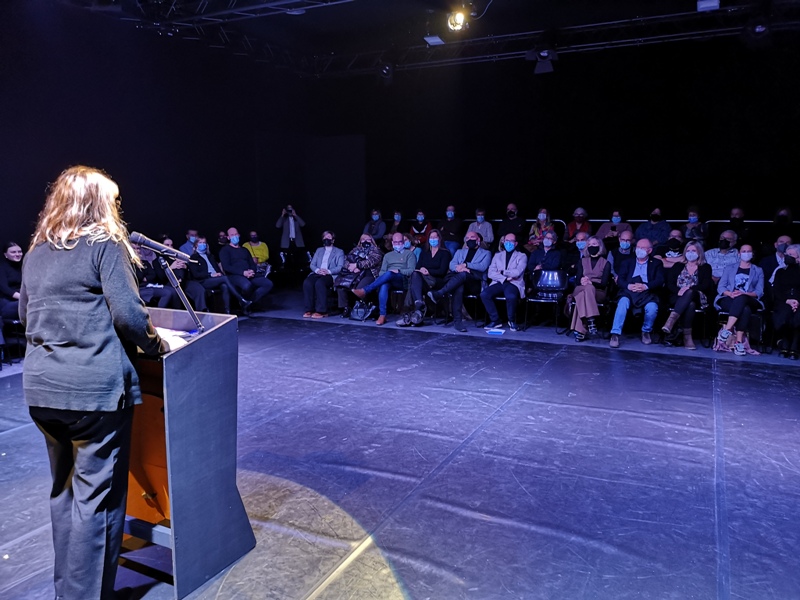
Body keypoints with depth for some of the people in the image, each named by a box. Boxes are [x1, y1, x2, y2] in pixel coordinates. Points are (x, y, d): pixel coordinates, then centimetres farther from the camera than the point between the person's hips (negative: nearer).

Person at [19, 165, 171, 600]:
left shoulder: (36, 252, 14)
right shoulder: (104, 244, -6)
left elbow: (25, 315, 21)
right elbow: (127, 313, -14)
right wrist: (158, 345, 1)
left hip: (41, 386, 8)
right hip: (95, 387, -7)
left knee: (63, 489, 21)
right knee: (97, 497, 2)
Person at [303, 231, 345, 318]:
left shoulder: (339, 252, 15)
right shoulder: (319, 250, 28)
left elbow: (340, 267, 1)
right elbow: (312, 264, 17)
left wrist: (328, 271, -16)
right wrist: (317, 270, -7)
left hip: (330, 275, -4)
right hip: (317, 274, 4)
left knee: (319, 283, -38)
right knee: (307, 283, -30)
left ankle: (321, 311, -33)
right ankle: (309, 309, -26)